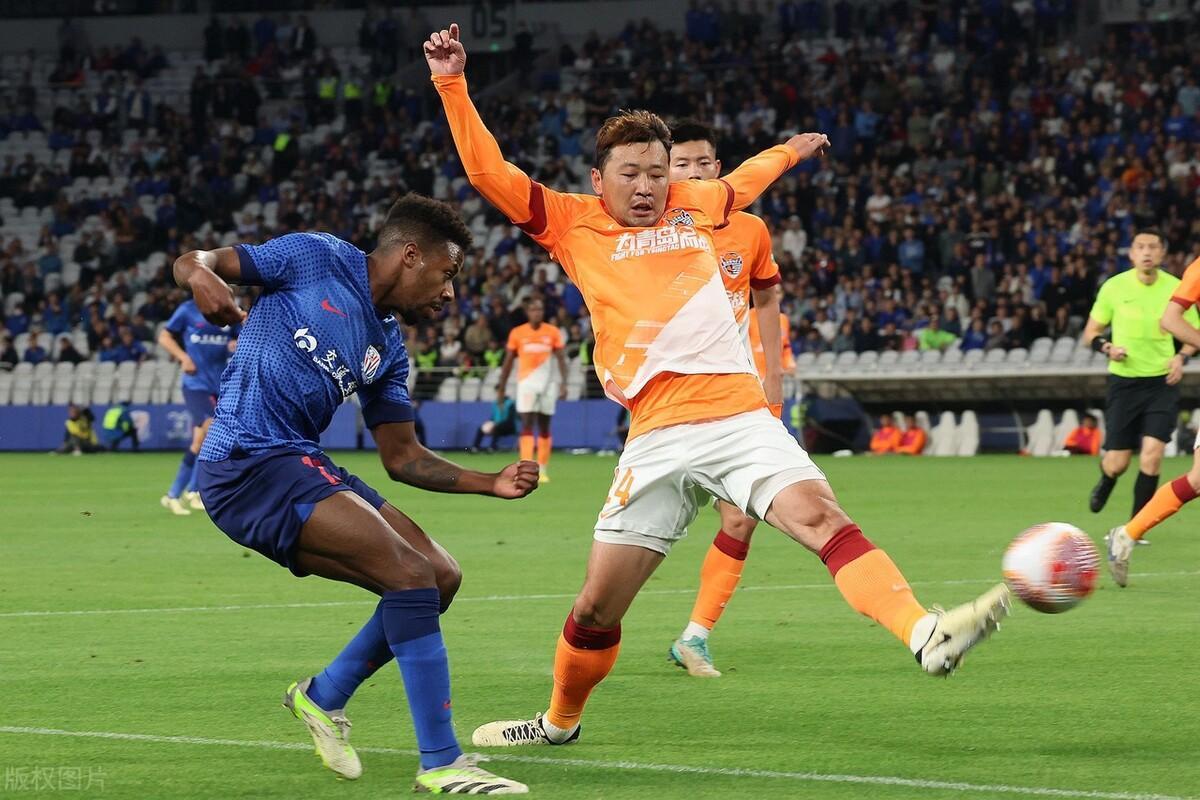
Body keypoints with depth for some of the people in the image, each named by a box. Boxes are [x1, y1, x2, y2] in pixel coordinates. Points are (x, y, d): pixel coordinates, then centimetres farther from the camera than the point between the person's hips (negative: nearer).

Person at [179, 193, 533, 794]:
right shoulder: (317, 259, -1)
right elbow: (192, 262, 0)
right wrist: (202, 276, -25)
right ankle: (440, 763, -17)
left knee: (440, 578, 4)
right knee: (413, 574, -20)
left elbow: (401, 457, 21)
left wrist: (491, 483, 9)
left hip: (299, 464, 9)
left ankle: (325, 696, 22)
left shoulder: (387, 348, 18)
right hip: (249, 462, -9)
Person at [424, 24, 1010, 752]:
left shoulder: (693, 204, 17)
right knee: (598, 606, 3)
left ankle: (925, 634, -42)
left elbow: (740, 182, 41)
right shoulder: (573, 223, 9)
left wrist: (790, 152, 56)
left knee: (821, 516, -25)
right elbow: (490, 174, 2)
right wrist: (453, 86, -6)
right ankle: (561, 721, 28)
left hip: (738, 415, 1)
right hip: (658, 437, -1)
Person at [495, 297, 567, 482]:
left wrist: (563, 384, -7)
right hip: (526, 383, -1)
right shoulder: (517, 333, 1)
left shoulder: (553, 332, 2)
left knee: (544, 427, 6)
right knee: (527, 424, -12)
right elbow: (508, 361, 7)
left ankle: (542, 470, 15)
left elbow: (561, 359, 3)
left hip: (547, 384, 1)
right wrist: (501, 387, 7)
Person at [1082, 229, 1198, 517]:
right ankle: (1105, 483, 40)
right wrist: (1107, 347, -17)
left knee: (1152, 456, -15)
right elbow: (1090, 334, 5)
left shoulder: (1176, 288, -4)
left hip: (1162, 382, 0)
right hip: (1123, 382, 0)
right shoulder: (1114, 287, -5)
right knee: (1117, 463, 1)